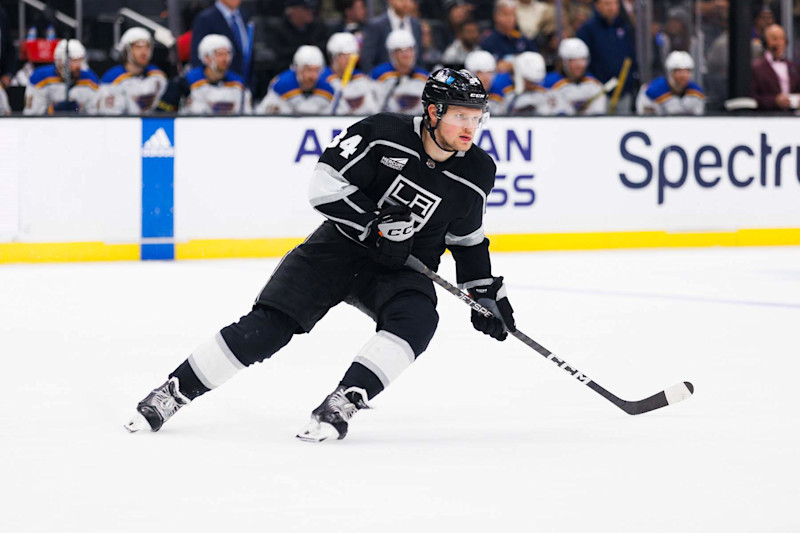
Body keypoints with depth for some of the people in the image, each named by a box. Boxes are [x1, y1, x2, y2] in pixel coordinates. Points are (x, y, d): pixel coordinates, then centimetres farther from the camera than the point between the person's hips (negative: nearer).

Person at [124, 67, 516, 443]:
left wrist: (487, 293, 7)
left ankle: (343, 403, -34)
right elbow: (325, 185, -20)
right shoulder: (382, 135, -18)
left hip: (405, 268, 3)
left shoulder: (476, 172, -5)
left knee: (417, 320, -31)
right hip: (341, 244, -2)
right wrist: (376, 226, -24)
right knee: (267, 326, -12)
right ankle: (173, 392, -2)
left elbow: (468, 239, 12)